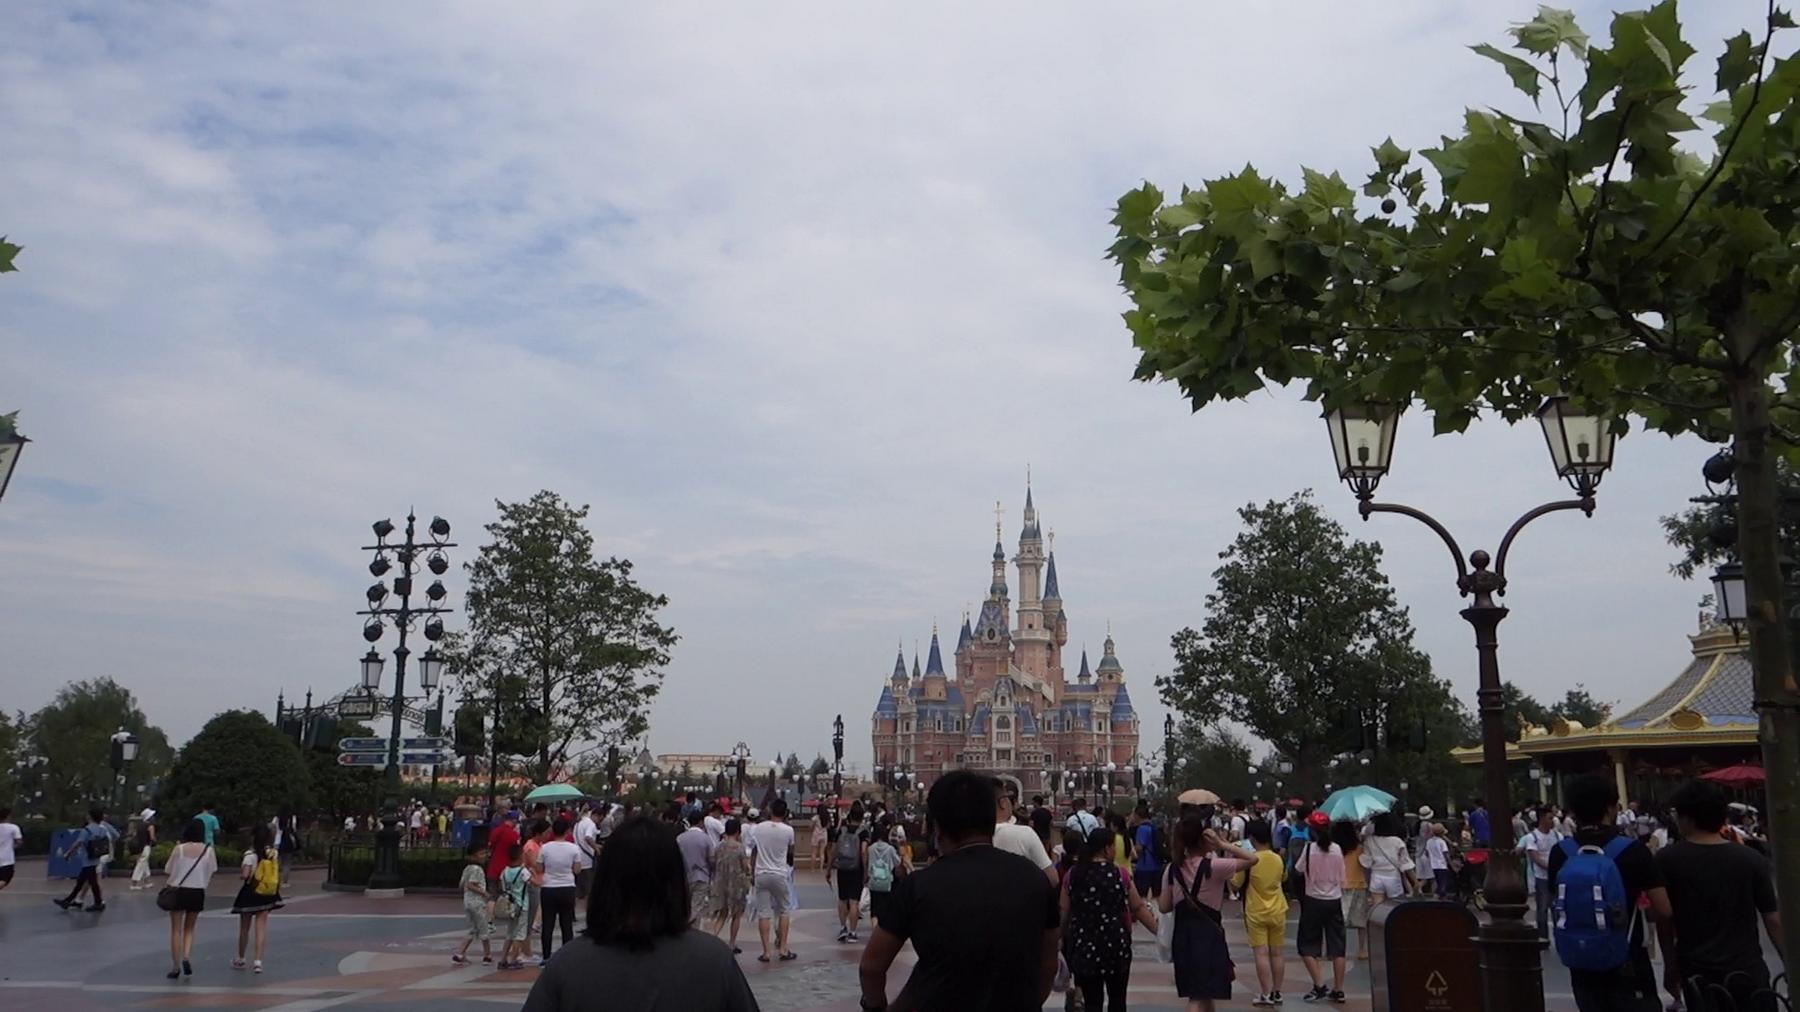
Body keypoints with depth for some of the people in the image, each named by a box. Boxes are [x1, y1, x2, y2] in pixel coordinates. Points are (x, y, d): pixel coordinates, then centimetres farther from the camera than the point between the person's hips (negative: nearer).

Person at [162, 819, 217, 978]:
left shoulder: (179, 849, -10)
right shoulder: (208, 850, -5)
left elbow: (167, 872, -6)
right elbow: (211, 872, 1)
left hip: (178, 891, -2)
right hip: (197, 892, 2)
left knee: (176, 930, 8)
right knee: (189, 929, 18)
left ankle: (176, 967, 7)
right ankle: (186, 957, -4)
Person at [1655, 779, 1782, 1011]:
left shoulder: (1667, 860, -5)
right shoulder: (1751, 860, -4)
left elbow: (1663, 919, 0)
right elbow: (1774, 920, -3)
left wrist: (1670, 966, 10)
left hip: (1697, 972, 0)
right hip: (1747, 969, 1)